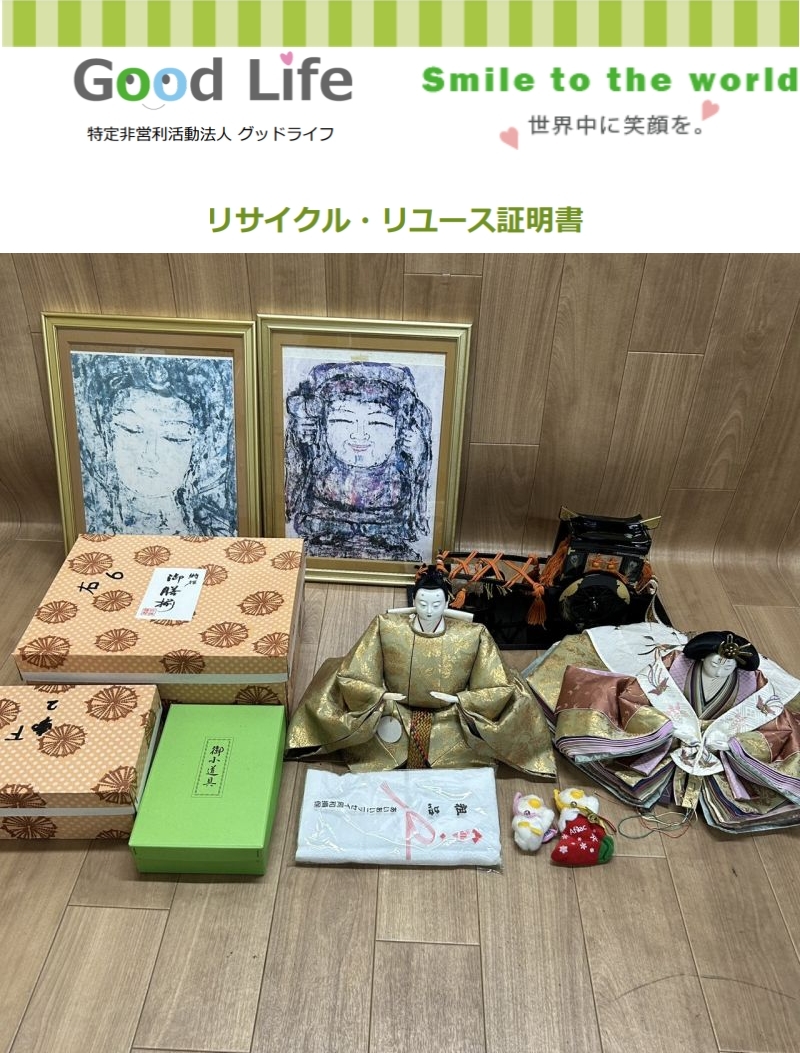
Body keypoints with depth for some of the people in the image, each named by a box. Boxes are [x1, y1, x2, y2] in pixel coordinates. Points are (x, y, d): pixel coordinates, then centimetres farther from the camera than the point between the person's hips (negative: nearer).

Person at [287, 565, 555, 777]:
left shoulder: (472, 636, -16)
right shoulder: (387, 628, -15)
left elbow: (500, 688, -12)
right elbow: (350, 676, -11)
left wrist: (458, 699, -23)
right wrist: (381, 695, -24)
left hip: (450, 715, 1)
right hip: (395, 710, -1)